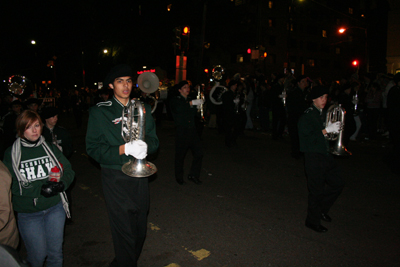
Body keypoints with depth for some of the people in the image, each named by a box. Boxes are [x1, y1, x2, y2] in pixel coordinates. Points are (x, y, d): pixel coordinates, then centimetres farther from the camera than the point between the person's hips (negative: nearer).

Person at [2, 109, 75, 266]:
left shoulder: (50, 148, 4)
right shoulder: (11, 154, -4)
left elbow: (69, 171, 2)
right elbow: (13, 186, -12)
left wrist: (61, 184, -19)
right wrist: (41, 189, -23)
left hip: (55, 208, 2)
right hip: (28, 213, -2)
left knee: (55, 253, 13)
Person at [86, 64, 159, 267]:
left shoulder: (143, 109, 10)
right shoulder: (99, 112, -3)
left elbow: (154, 141, 7)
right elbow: (93, 148, -10)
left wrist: (144, 145, -16)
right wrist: (123, 149, -23)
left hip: (139, 176, 5)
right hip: (115, 179, -4)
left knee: (140, 229, 16)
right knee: (123, 231, 1)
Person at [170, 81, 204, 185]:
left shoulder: (191, 99, 18)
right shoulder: (175, 100, 1)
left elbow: (196, 113, 13)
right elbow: (177, 109, -23)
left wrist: (198, 106, -6)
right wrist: (192, 103, -28)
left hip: (192, 130, 5)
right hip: (181, 131, -5)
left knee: (199, 153, 1)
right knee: (180, 155, 4)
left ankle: (193, 175, 17)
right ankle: (179, 177, 21)